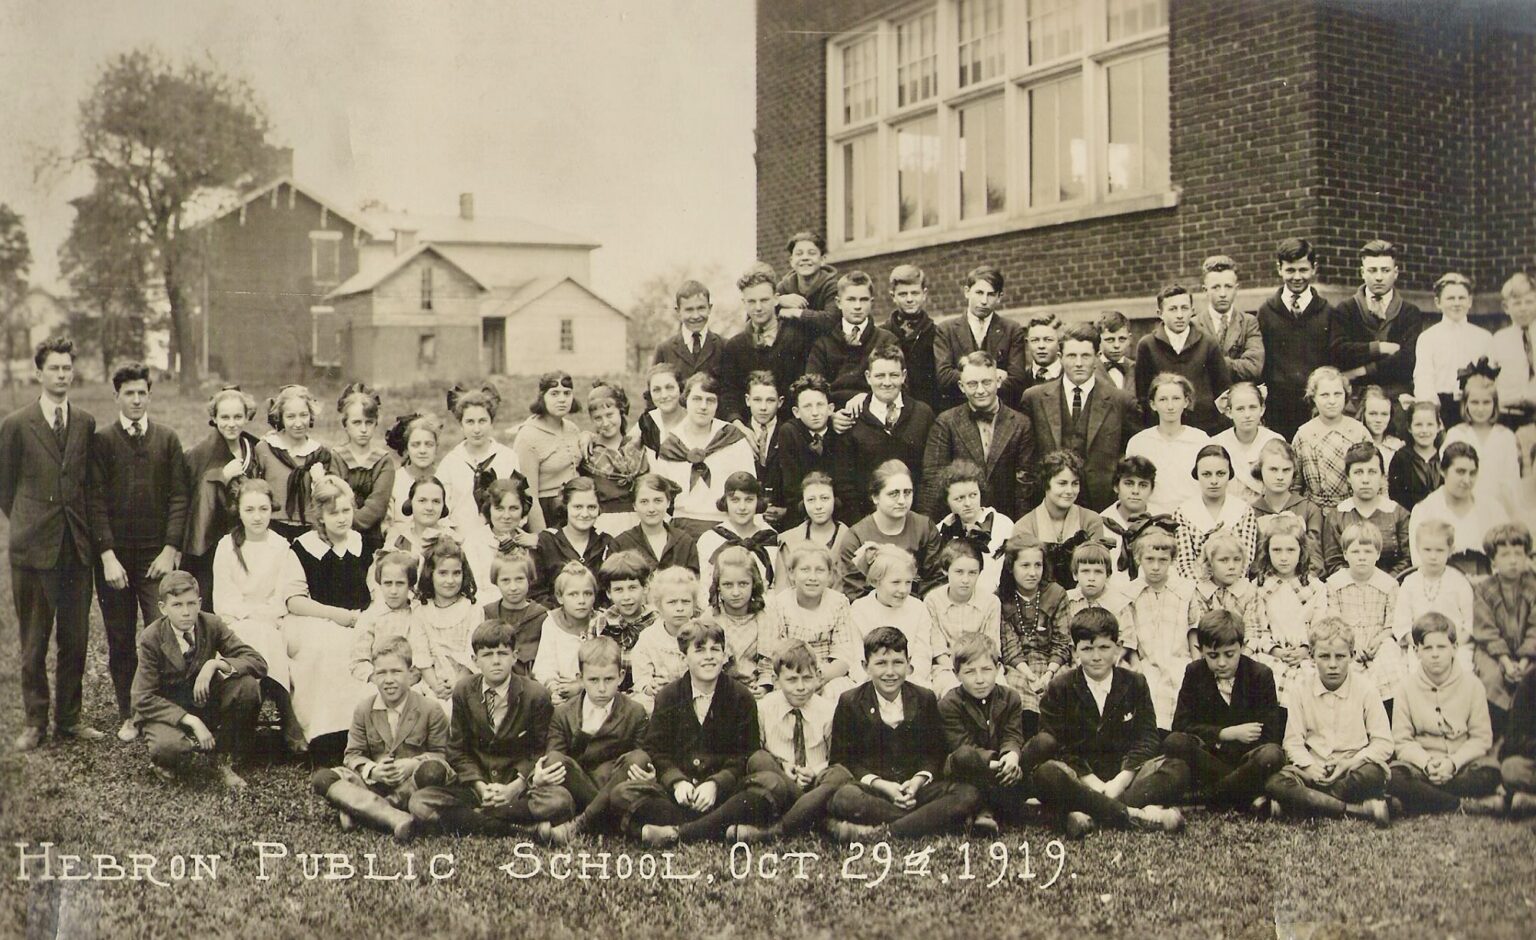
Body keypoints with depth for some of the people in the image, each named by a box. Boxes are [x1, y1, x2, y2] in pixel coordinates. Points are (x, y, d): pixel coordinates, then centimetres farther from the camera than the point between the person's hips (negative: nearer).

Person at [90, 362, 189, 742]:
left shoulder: (167, 439, 7)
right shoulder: (102, 440, 4)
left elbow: (179, 496, 4)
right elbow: (96, 501, -1)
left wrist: (170, 550, -5)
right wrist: (108, 555, -9)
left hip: (157, 554, 0)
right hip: (115, 556, 0)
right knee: (120, 641, 4)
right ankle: (127, 715, 14)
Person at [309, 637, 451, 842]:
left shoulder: (430, 711, -5)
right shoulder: (363, 710, 4)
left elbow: (440, 754, -2)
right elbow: (353, 755, 3)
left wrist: (413, 764, -22)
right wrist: (372, 770, -19)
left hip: (411, 782, -3)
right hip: (373, 783, 3)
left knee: (433, 770, -37)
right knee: (321, 779, -21)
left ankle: (359, 810, -24)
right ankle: (395, 817, -37)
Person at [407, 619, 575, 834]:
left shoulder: (536, 695, -5)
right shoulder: (463, 691, 2)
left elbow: (540, 752, 0)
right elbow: (458, 750, 5)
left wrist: (515, 788, -17)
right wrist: (480, 787, -12)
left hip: (520, 786, -2)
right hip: (477, 786, 3)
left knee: (560, 801, -35)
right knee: (419, 803, -23)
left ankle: (476, 816, -21)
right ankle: (514, 828, -24)